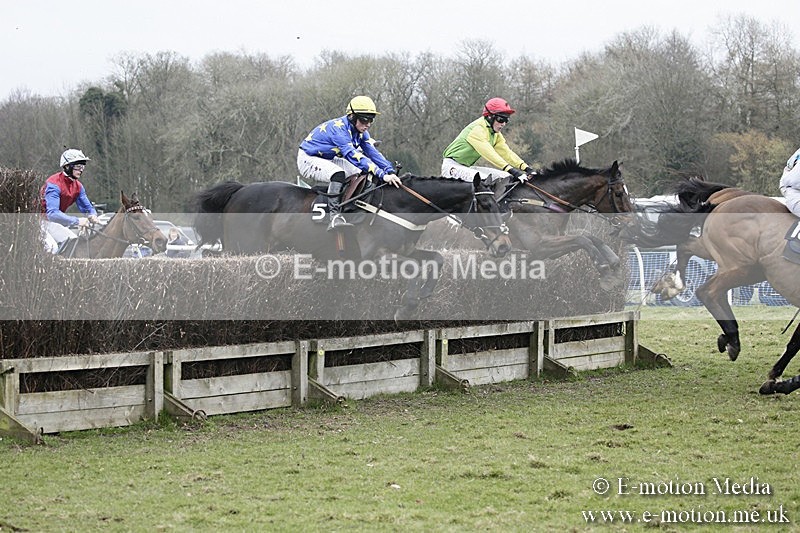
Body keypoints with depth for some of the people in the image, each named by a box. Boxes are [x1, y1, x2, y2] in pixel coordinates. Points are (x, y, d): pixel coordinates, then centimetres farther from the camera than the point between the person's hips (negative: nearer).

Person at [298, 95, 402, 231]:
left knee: (362, 175, 1)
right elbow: (353, 155, -41)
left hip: (329, 159, 10)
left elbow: (373, 153, -8)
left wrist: (390, 171, -24)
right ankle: (335, 218, -38)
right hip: (308, 159, -10)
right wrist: (382, 175, -47)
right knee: (338, 174, -35)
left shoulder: (360, 131, -4)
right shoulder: (338, 128, -33)